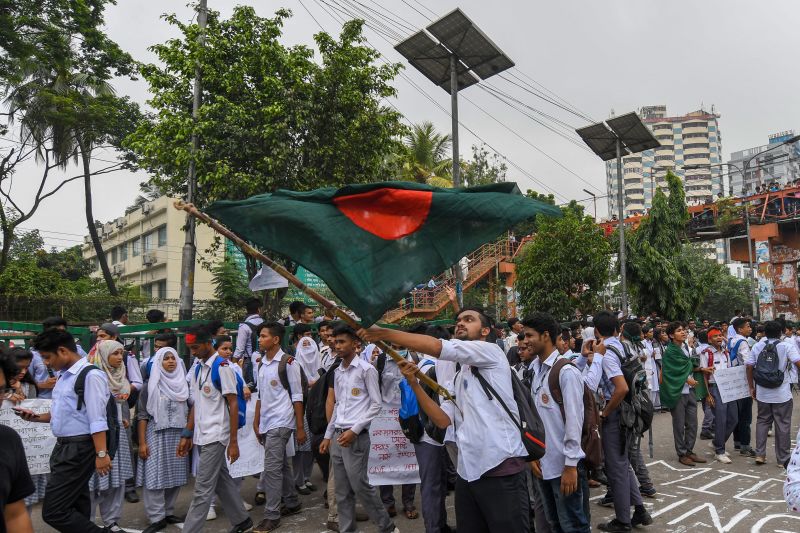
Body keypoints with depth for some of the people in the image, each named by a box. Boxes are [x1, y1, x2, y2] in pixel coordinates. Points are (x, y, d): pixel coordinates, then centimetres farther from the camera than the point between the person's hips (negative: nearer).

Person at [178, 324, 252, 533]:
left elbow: (233, 404, -13)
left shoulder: (222, 367, -13)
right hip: (202, 436, 8)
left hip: (216, 436, -8)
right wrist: (187, 435, 11)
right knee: (222, 481, 16)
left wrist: (233, 441, -15)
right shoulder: (197, 370, 10)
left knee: (202, 489, -3)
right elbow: (195, 405, 15)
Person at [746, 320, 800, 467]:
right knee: (783, 425, 7)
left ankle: (760, 455, 13)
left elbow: (749, 367, -1)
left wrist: (752, 388, 8)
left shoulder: (757, 347, 2)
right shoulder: (787, 345, -7)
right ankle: (783, 459, 15)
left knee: (762, 422, 15)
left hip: (762, 393, 3)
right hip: (782, 394, -3)